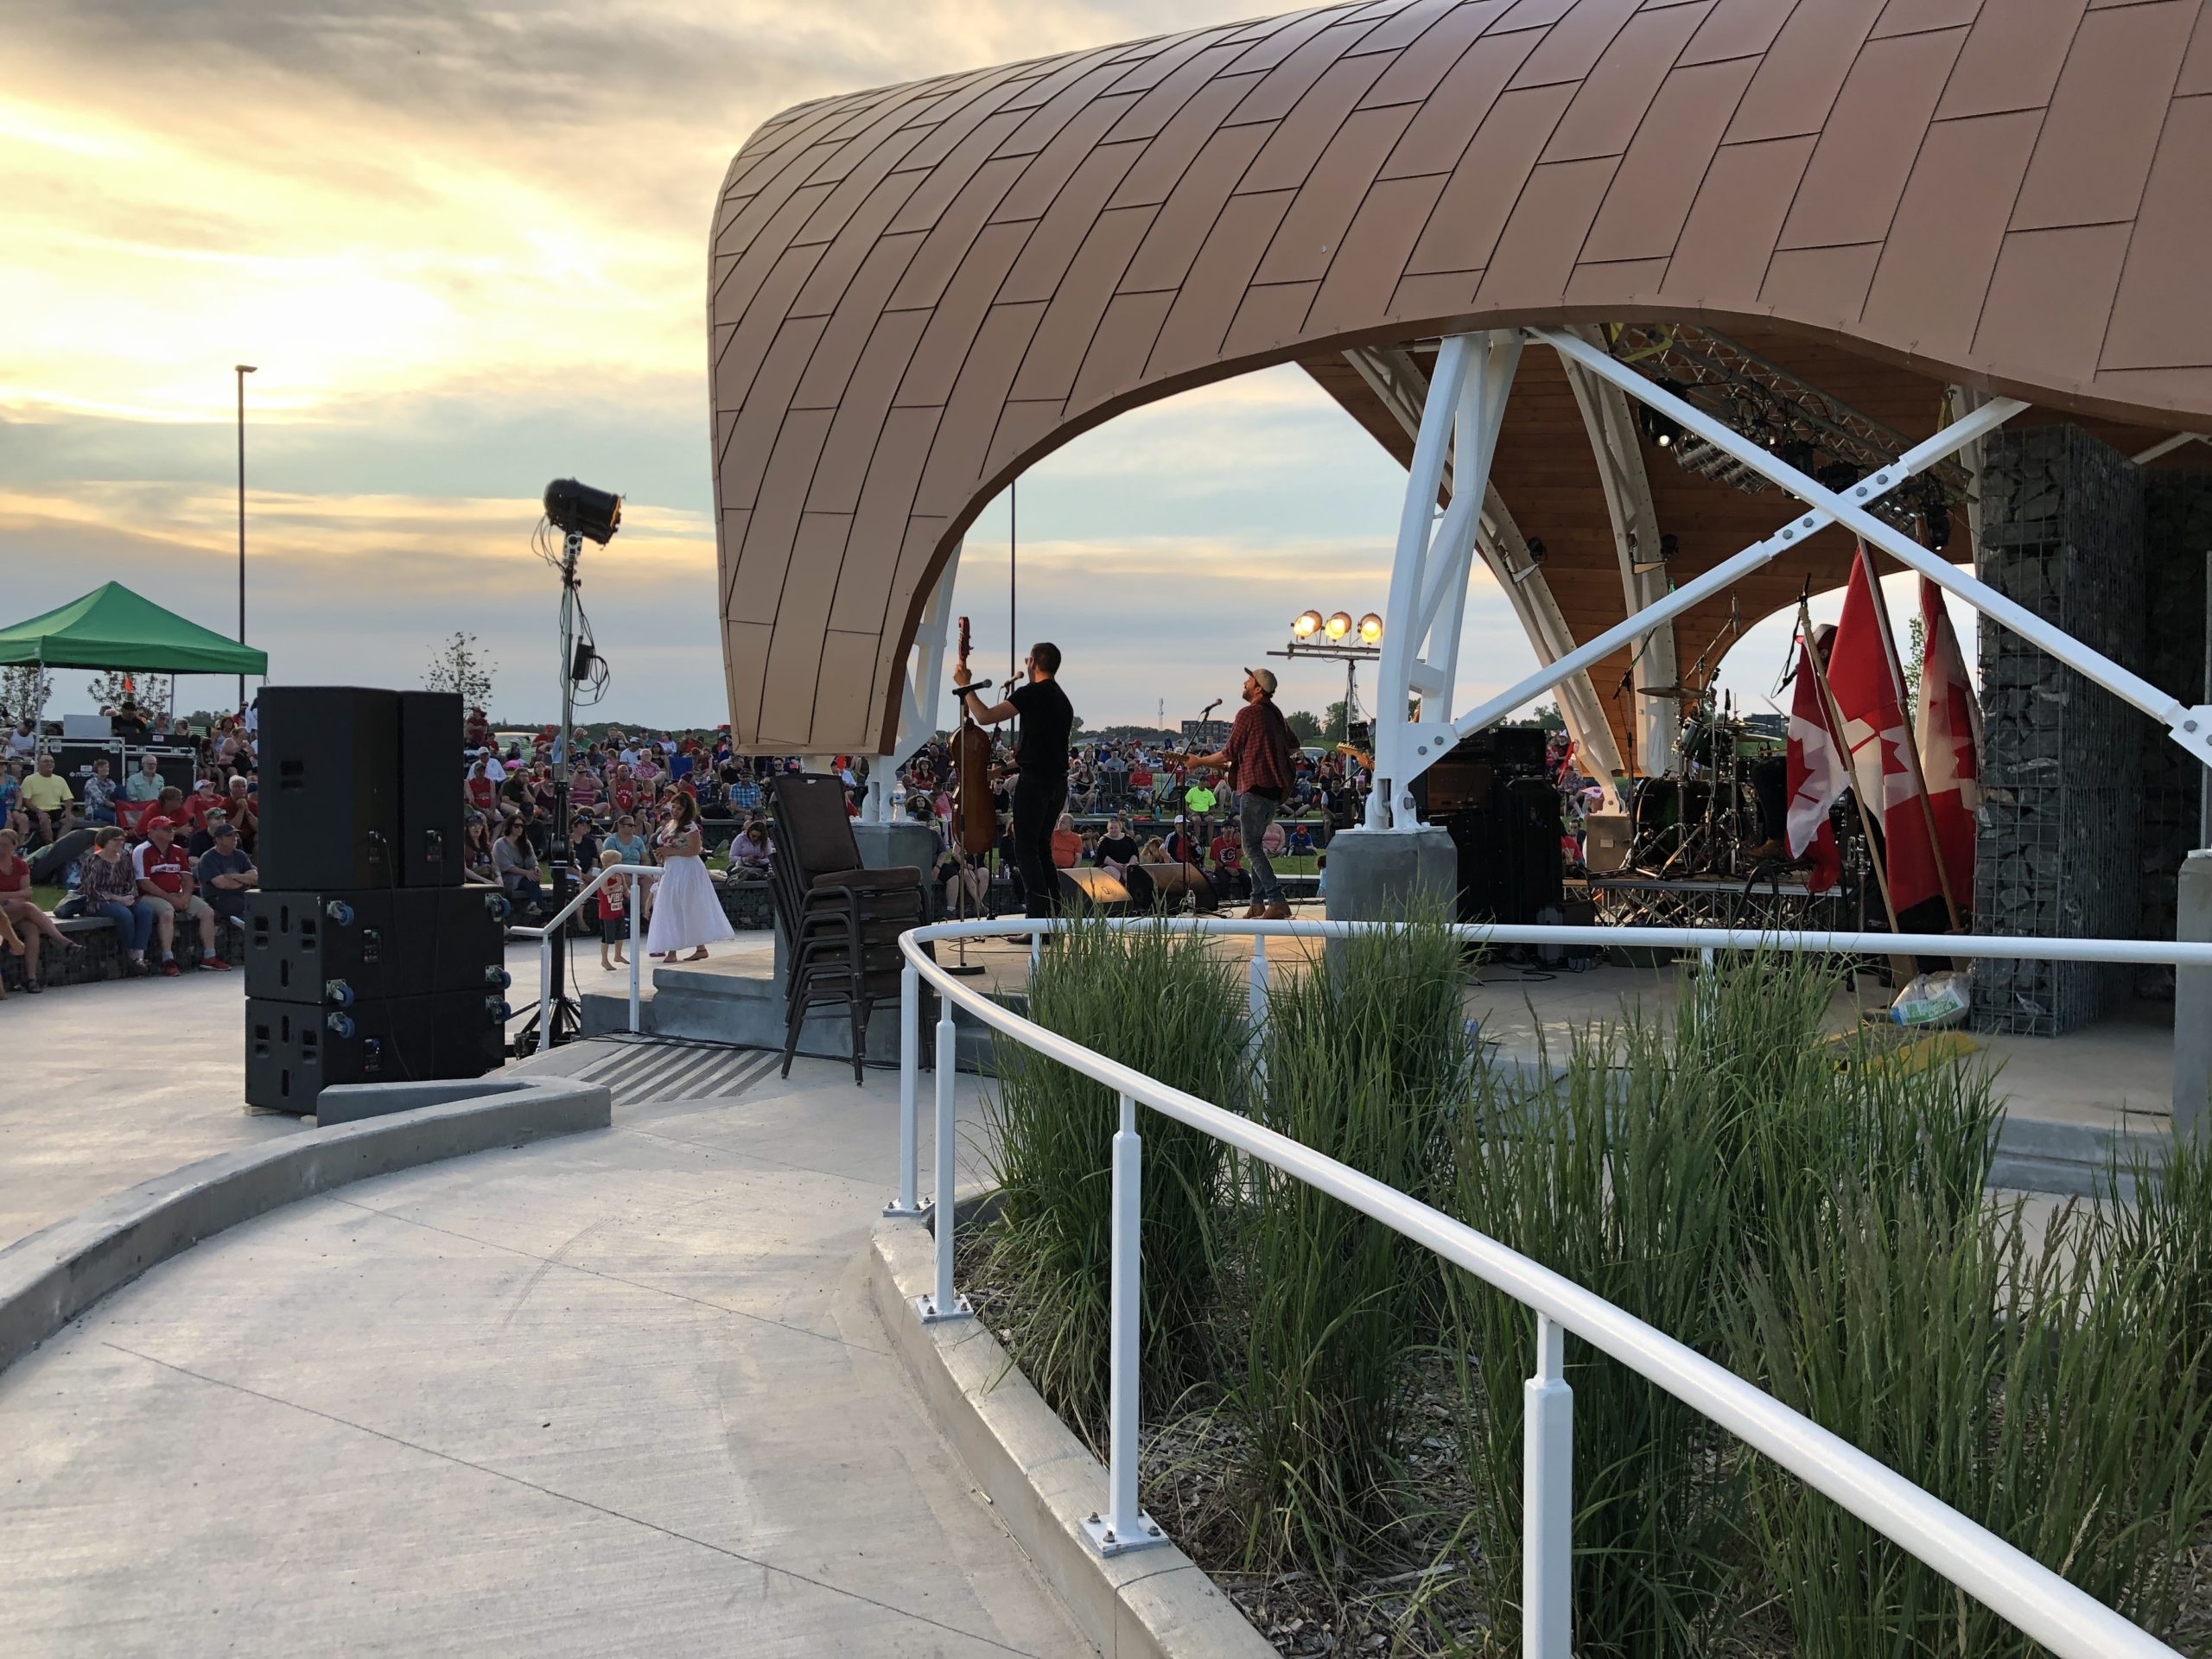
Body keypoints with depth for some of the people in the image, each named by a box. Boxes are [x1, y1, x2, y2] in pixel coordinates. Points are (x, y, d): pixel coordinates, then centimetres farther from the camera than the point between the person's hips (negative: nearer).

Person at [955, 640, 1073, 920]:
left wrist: (965, 687, -4)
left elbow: (984, 717, -15)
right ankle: (1054, 915, 13)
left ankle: (1038, 921, -13)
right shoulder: (1063, 700, 17)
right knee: (1042, 847, 16)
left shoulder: (1031, 693, -10)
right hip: (1059, 781, 8)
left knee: (1026, 848, -6)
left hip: (1034, 780, -8)